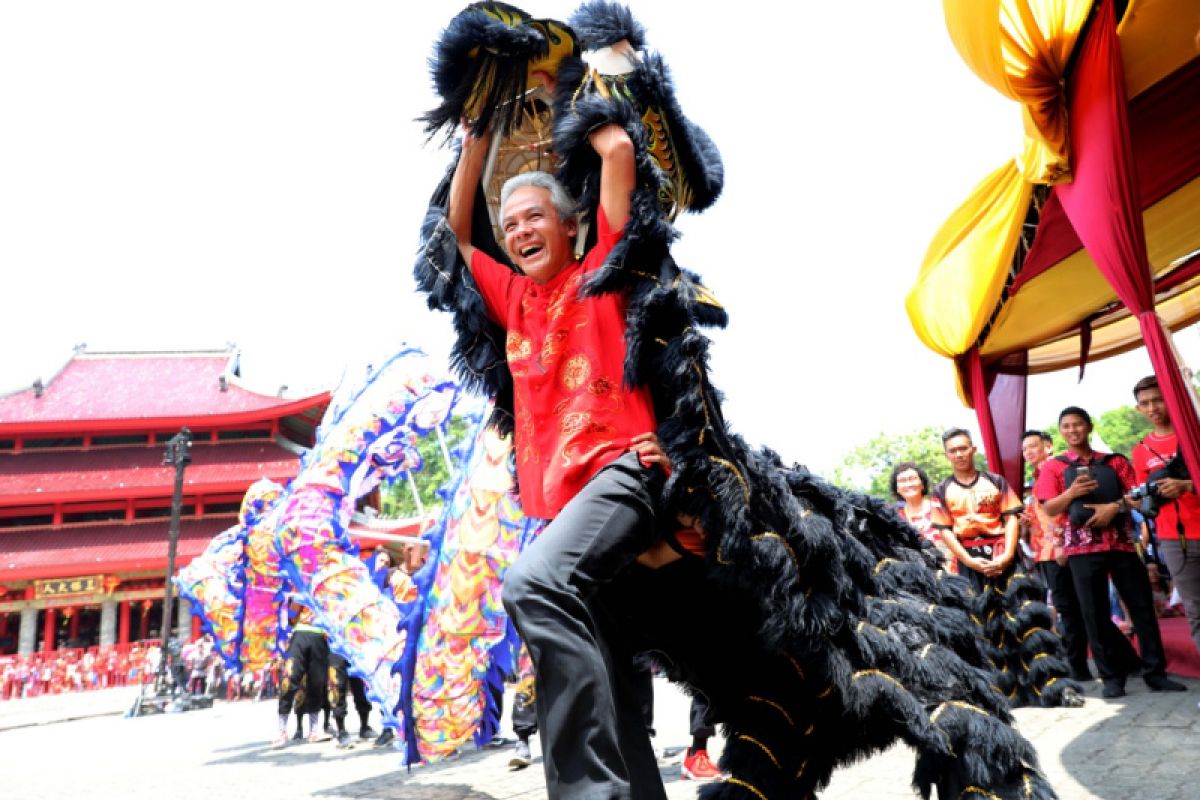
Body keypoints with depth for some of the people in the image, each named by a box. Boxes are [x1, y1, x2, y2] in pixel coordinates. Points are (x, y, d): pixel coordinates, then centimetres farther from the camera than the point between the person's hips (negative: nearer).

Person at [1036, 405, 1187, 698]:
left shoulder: (1115, 461, 12)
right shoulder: (1054, 467, 6)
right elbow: (1049, 509, -1)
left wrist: (1115, 506, -15)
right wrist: (1072, 492, -17)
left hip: (1120, 540, 2)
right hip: (1082, 545, -2)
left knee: (1142, 604, 2)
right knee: (1095, 612, 0)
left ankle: (1155, 672, 11)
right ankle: (1111, 676, 8)